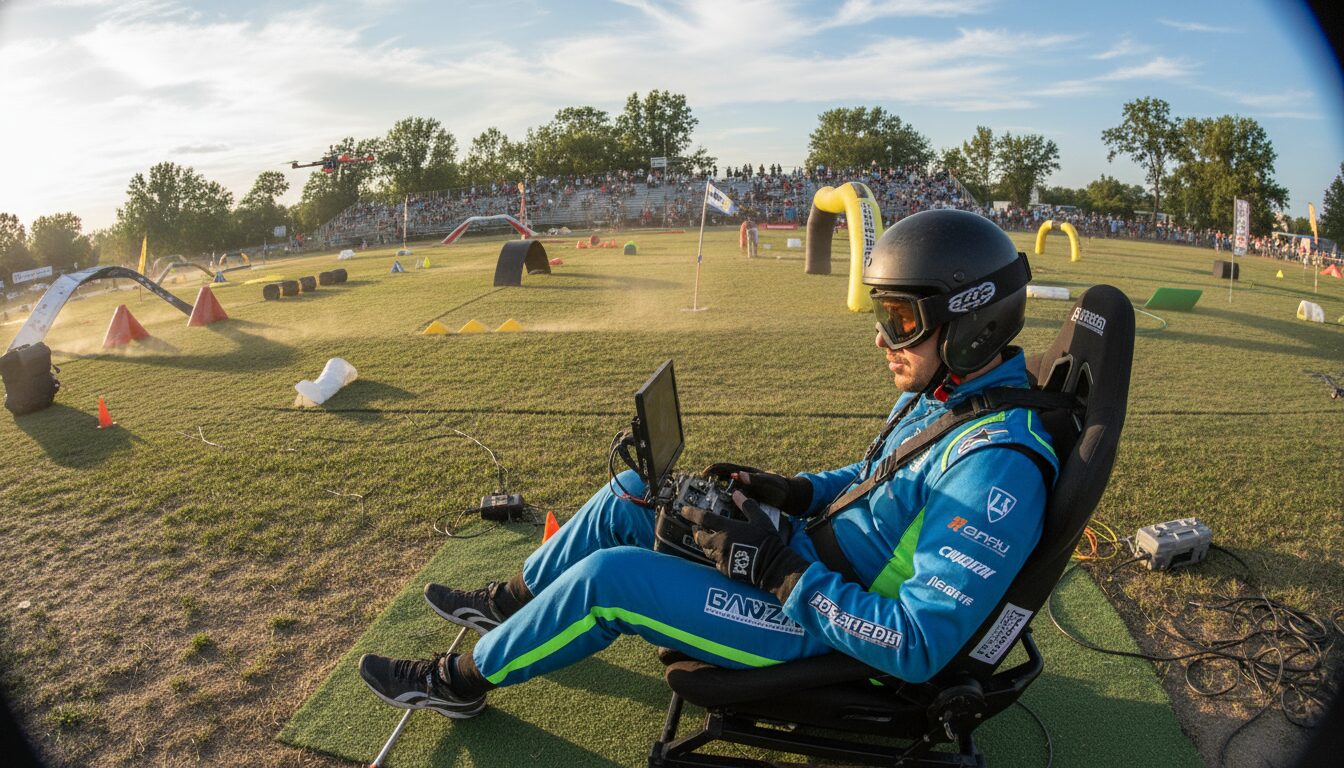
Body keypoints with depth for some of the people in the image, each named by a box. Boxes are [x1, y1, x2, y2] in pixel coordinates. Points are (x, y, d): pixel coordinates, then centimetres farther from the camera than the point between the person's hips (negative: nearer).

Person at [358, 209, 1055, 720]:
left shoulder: (997, 466, -29)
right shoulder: (939, 394, 0)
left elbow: (918, 649, -30)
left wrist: (779, 570, -28)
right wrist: (792, 492, 0)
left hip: (822, 625, -9)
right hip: (803, 554, 9)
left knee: (608, 577, -17)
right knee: (631, 492, 8)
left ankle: (463, 679, 10)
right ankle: (511, 601, 30)